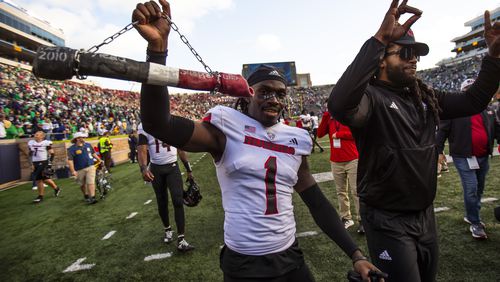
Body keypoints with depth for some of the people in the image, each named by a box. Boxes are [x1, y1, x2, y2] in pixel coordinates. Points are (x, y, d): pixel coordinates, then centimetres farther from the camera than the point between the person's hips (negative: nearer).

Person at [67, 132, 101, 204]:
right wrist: (73, 171, -22)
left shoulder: (88, 145, 5)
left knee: (91, 183, -10)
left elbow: (93, 154, 20)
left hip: (90, 167, 1)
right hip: (80, 170, -1)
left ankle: (92, 198, -12)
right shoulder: (72, 149, -8)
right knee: (82, 184, 14)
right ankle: (86, 196, 35)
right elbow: (70, 160, -14)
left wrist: (99, 160, 26)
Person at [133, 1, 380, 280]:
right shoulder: (227, 128, -11)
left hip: (291, 256, 5)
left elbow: (317, 202, 7)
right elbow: (158, 124, -24)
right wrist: (157, 47, -35)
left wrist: (356, 254, 5)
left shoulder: (296, 139, 2)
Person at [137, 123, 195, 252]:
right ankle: (167, 229, 36)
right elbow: (142, 149, -11)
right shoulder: (144, 126, -5)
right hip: (156, 169, 0)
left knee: (178, 201, -10)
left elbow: (180, 149, 7)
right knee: (162, 202, 13)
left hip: (173, 167, 0)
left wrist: (188, 169, 9)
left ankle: (181, 239, -4)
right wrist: (144, 168, -30)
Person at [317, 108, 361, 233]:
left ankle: (362, 220, 10)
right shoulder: (329, 119, 11)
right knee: (341, 192, 11)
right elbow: (320, 134, -1)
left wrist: (338, 134, -12)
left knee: (356, 191, 0)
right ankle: (346, 218, 22)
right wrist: (325, 116, -6)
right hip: (336, 162, 5)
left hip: (352, 161, -4)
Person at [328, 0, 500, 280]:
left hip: (426, 215, 8)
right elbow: (339, 106, -42)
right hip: (388, 221, -8)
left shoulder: (425, 97, 5)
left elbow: (473, 102, 12)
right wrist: (378, 40, -44)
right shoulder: (372, 97, -21)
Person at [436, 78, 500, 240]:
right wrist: (438, 151, -17)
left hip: (483, 157, 7)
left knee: (479, 189, 16)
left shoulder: (486, 110, 12)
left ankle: (471, 215, 34)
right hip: (464, 157, -6)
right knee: (471, 189, -7)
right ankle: (475, 223, 6)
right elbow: (442, 130, -11)